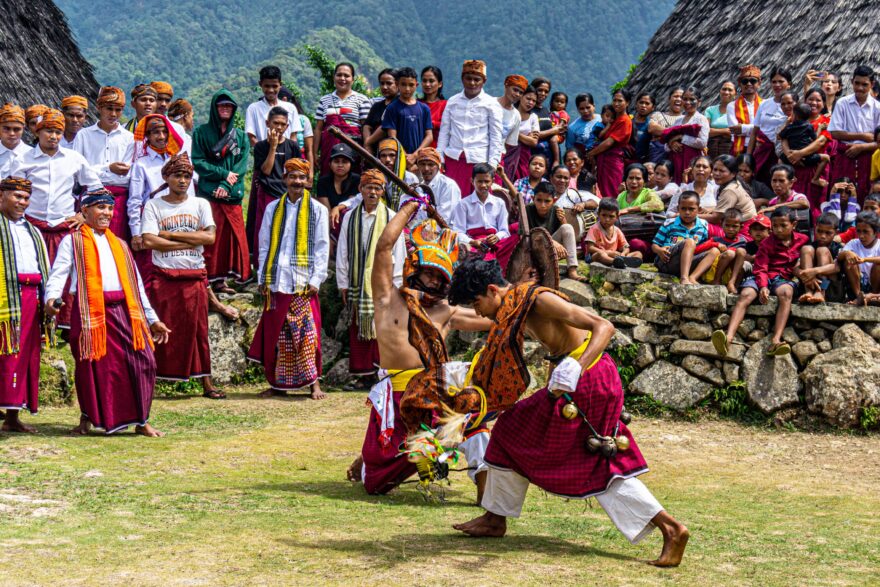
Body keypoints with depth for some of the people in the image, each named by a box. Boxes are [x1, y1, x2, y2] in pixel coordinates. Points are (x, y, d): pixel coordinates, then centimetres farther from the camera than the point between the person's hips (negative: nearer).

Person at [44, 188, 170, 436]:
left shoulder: (119, 244, 25)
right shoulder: (73, 241, 9)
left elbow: (136, 284, 24)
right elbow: (58, 274, -3)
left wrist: (153, 319, 21)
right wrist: (51, 298, -24)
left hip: (124, 311, 4)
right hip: (90, 311, -4)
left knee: (142, 361, -7)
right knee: (93, 367, -3)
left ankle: (141, 421, 2)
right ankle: (87, 418, 17)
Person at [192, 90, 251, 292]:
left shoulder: (241, 136, 15)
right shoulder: (202, 132, 7)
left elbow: (242, 165, 4)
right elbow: (198, 162, -2)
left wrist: (227, 185, -11)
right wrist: (224, 174, -11)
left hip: (233, 195, 3)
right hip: (208, 194, -3)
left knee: (232, 236, 0)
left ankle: (221, 280, 6)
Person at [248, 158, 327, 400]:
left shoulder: (317, 210, 5)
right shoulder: (273, 209, 13)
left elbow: (322, 248, 2)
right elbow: (265, 246, 14)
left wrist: (315, 280, -7)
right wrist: (262, 278, 6)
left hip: (303, 282, -3)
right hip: (277, 280, 3)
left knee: (306, 333, -7)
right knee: (275, 334, 4)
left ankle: (314, 383, -2)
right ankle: (278, 383, 12)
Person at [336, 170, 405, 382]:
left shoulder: (391, 218, 2)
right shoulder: (350, 217, 8)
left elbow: (398, 252, 2)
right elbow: (342, 252, 11)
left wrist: (395, 284, -2)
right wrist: (343, 283, 7)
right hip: (357, 282, 2)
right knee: (358, 328, 2)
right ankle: (364, 371, 9)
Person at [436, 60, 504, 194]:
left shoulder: (491, 104, 2)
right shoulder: (452, 102, 11)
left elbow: (496, 137, 1)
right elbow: (444, 131, 13)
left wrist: (492, 164, -6)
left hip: (479, 160, -3)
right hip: (453, 158, 3)